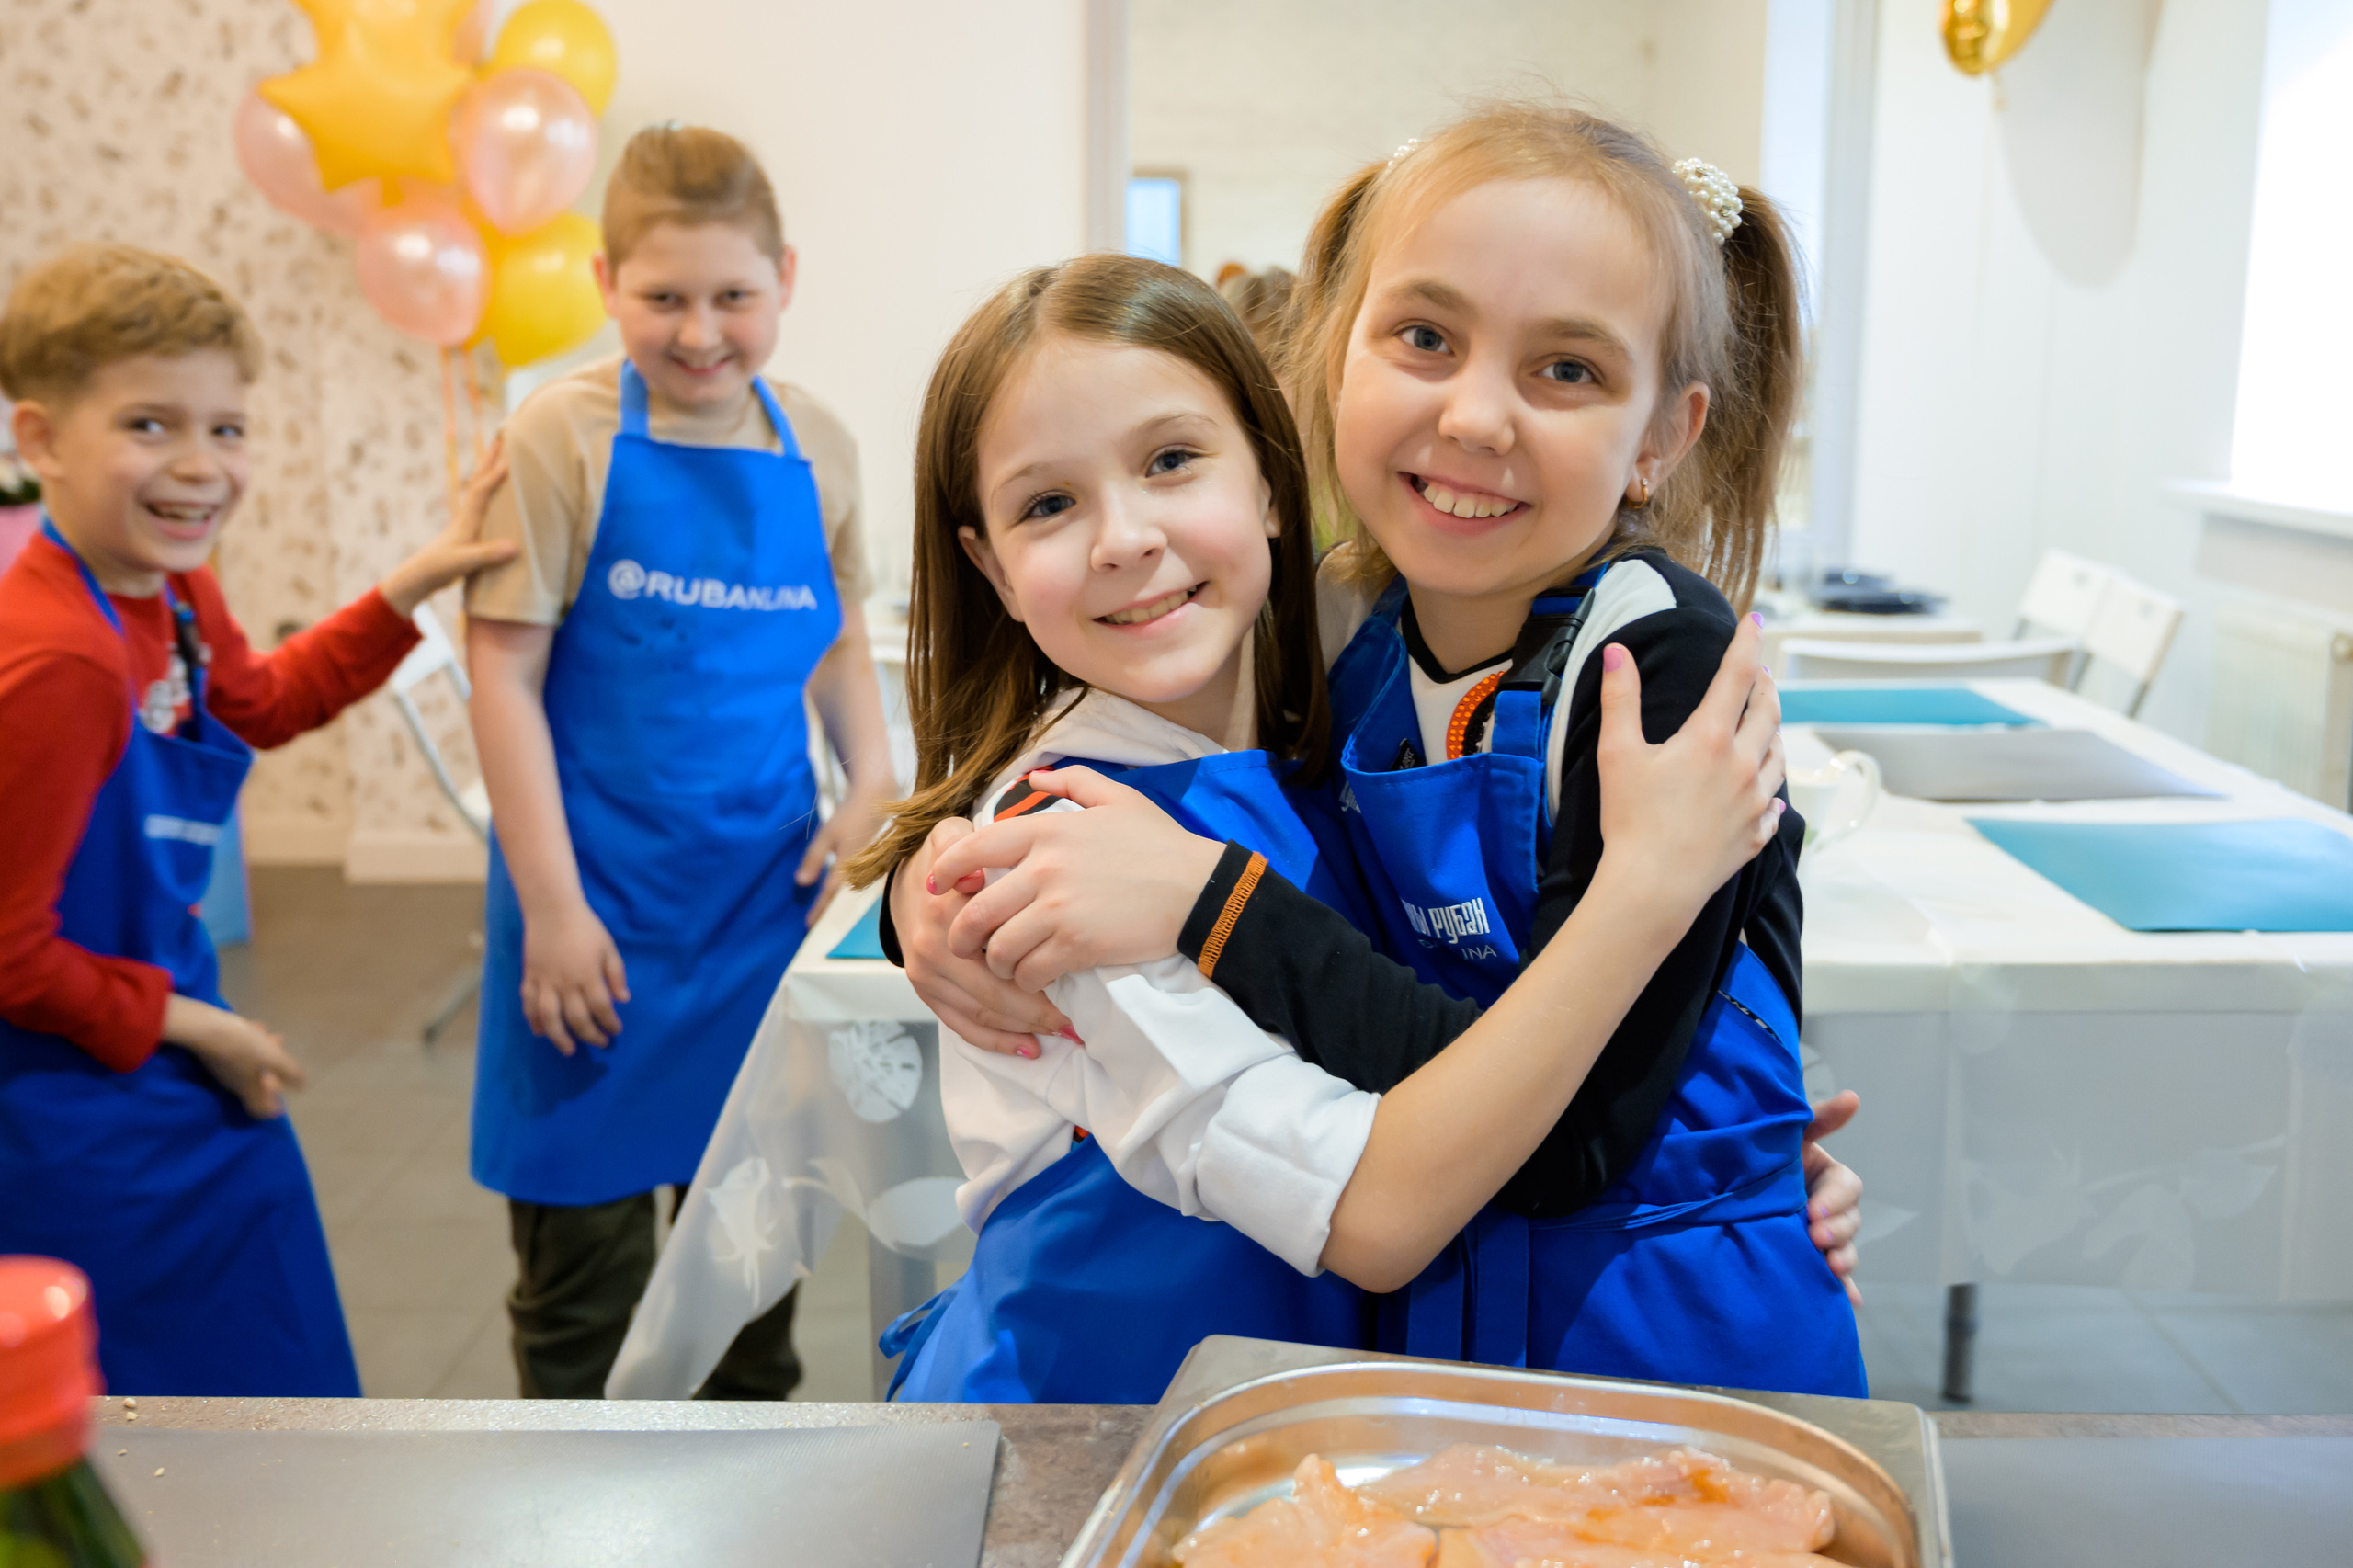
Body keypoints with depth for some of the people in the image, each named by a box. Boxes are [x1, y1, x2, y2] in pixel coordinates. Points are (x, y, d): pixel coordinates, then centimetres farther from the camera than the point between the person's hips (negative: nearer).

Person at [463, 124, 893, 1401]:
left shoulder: (815, 446, 2)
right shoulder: (562, 437, -10)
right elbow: (505, 675, -10)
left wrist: (872, 785, -3)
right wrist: (552, 906, -13)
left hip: (765, 890, 4)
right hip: (601, 902, -4)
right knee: (584, 1246, 7)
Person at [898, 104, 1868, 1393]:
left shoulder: (1666, 661, -23)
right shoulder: (1334, 633, -8)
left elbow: (1560, 1141, -27)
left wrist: (1211, 905, -30)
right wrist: (947, 884, -17)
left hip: (1688, 1338, -4)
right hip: (1424, 1316, 5)